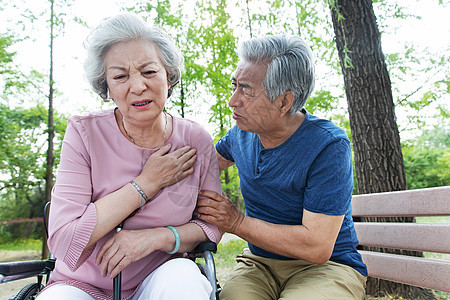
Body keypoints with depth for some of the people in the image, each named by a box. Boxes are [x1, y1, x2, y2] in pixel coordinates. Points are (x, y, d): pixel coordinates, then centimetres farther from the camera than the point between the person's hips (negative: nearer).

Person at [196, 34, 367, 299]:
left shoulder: (328, 145, -20)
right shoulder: (242, 133, -1)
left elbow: (317, 247, -24)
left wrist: (236, 222, -18)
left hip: (327, 266, -3)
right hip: (259, 263, 4)